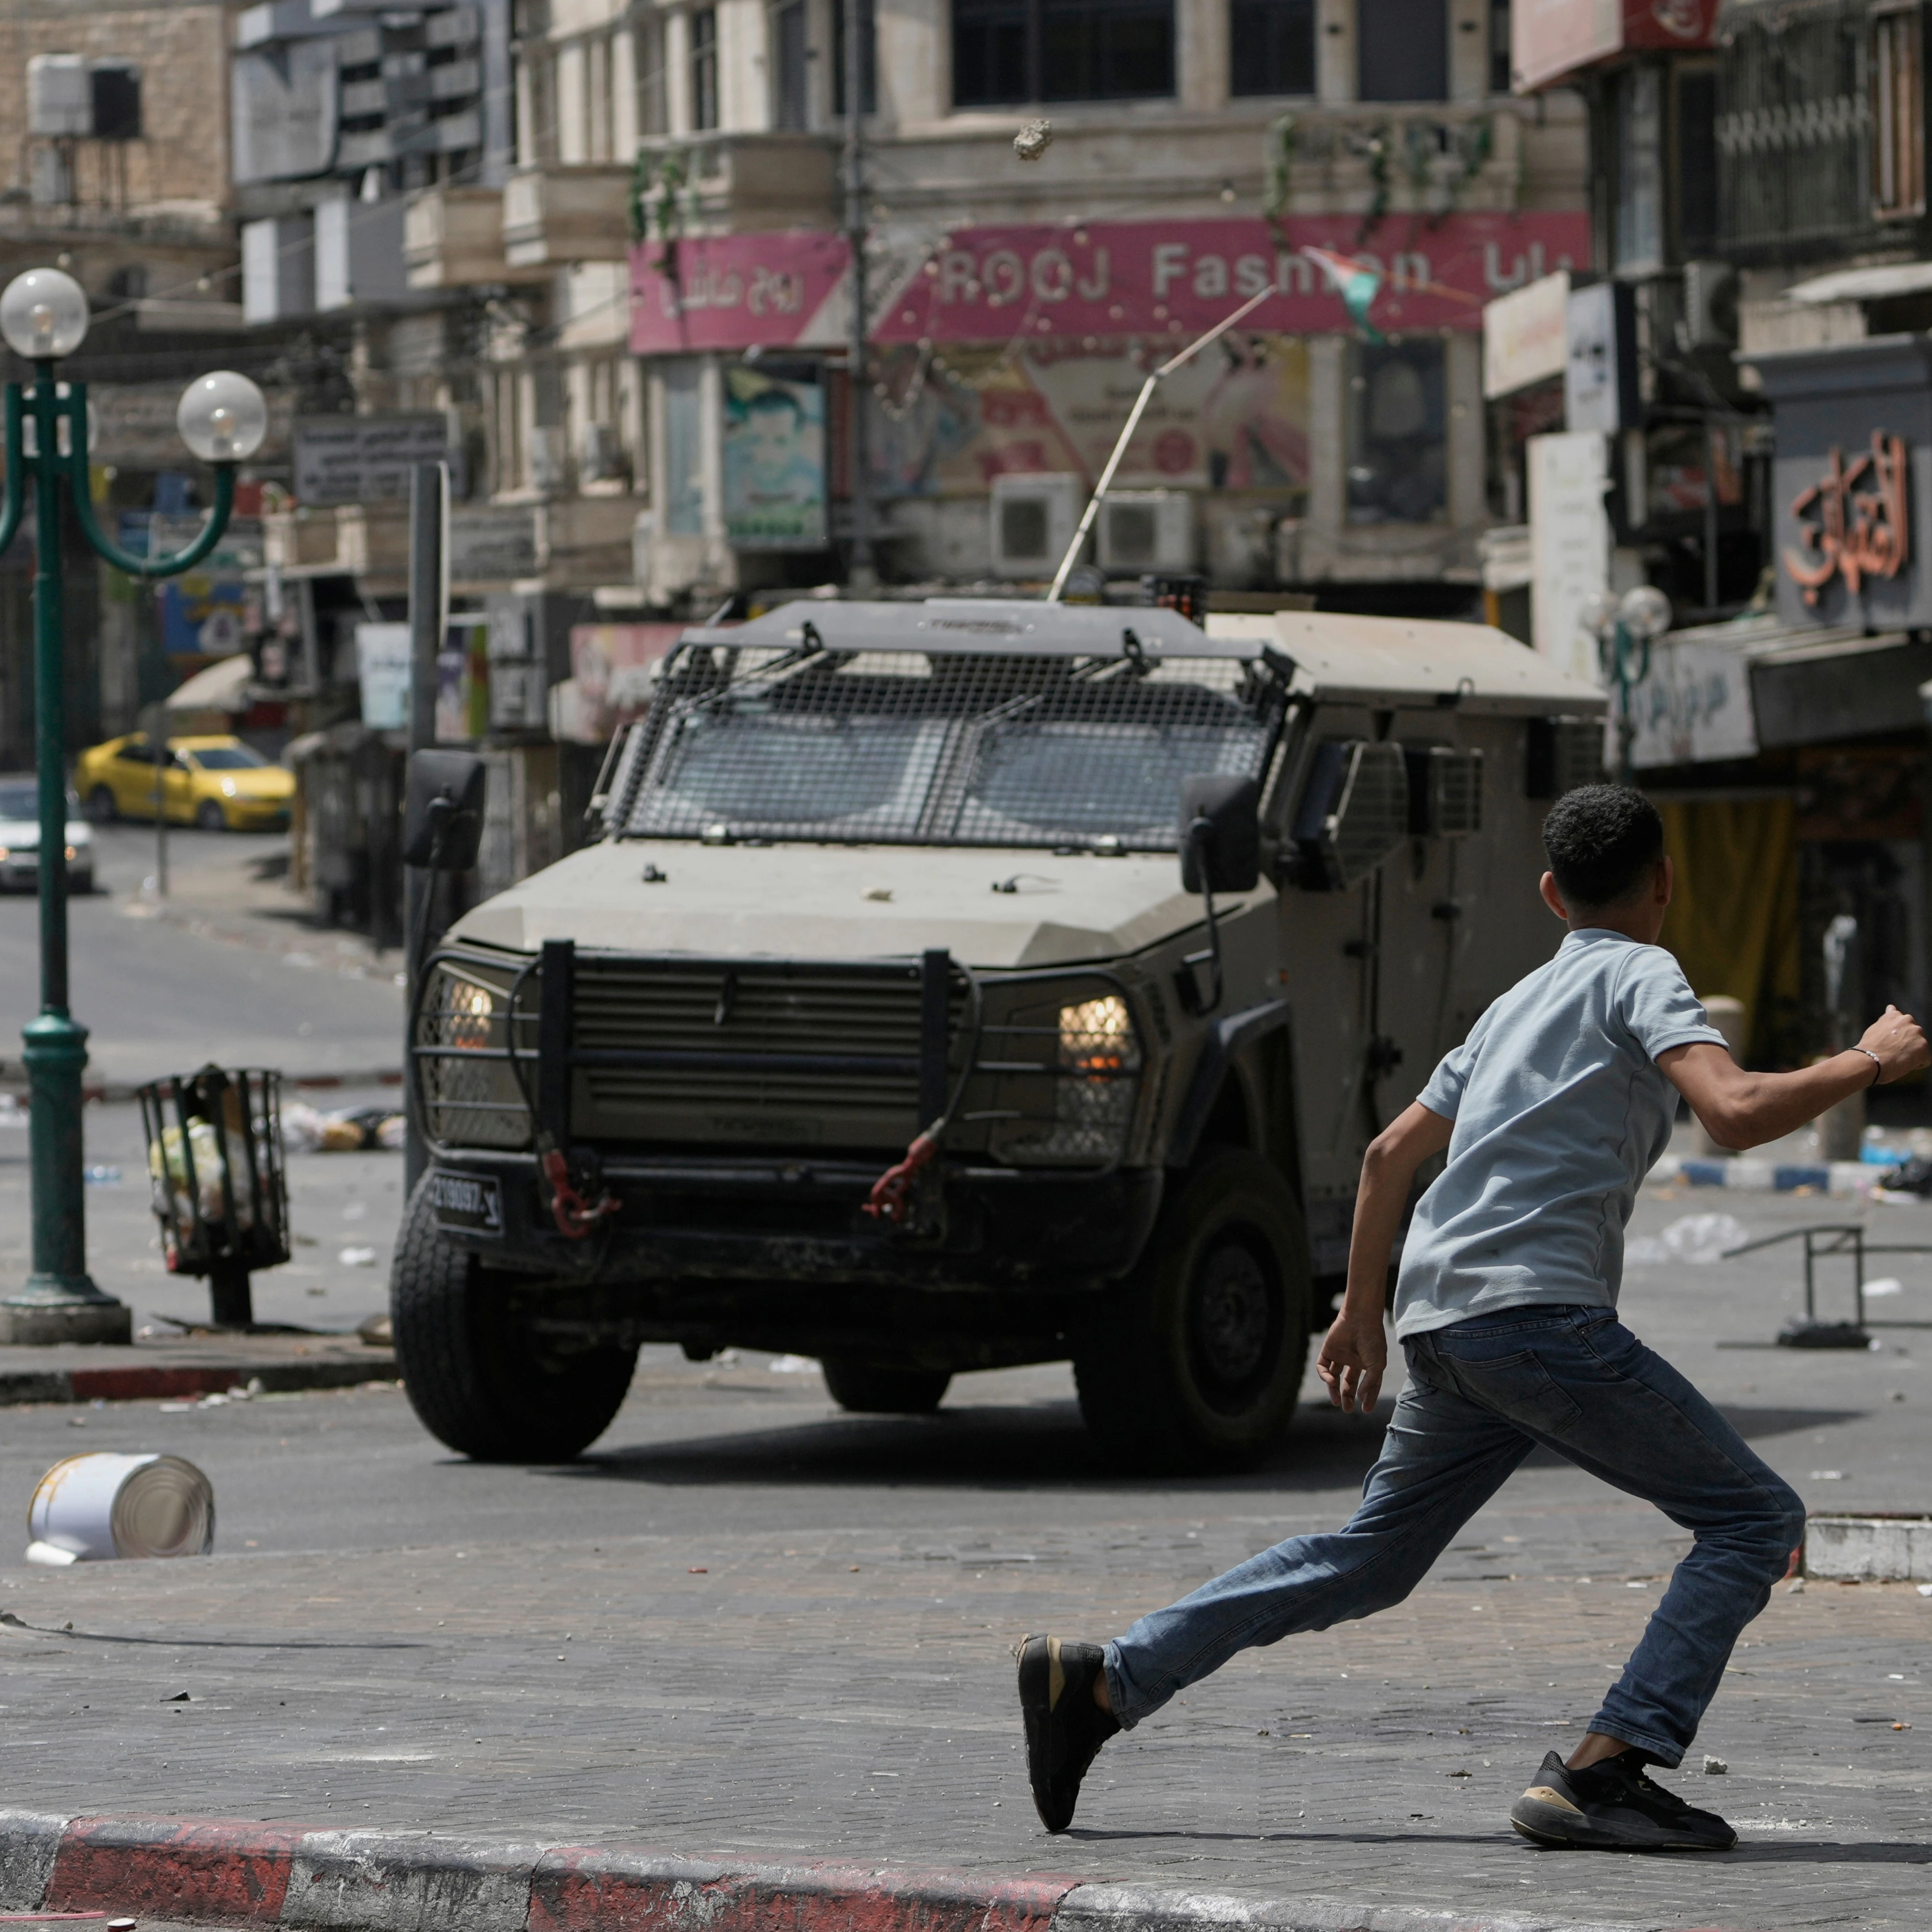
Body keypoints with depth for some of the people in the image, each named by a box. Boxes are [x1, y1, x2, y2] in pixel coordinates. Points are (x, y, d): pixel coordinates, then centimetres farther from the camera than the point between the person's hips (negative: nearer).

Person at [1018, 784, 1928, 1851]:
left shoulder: (1519, 1002, 25)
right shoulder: (1638, 976, 1)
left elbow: (1392, 1150, 28)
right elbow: (1737, 1113, -16)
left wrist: (1360, 1311, 36)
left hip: (1443, 1321, 8)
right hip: (1537, 1310, -8)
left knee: (1370, 1559, 18)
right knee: (1755, 1520, -3)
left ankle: (1098, 1681, 12)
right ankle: (1601, 1773, -13)